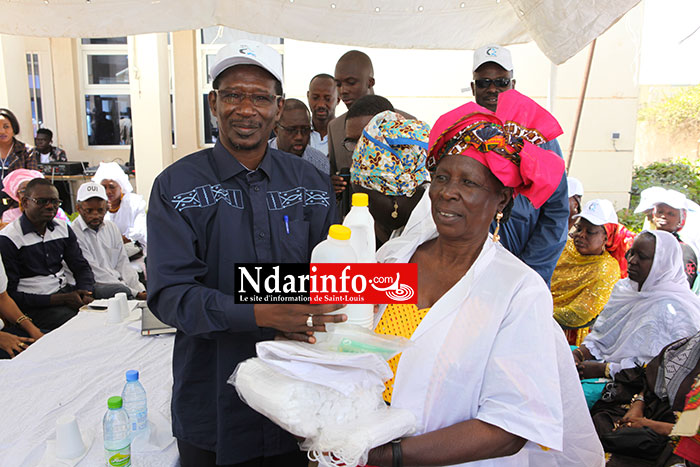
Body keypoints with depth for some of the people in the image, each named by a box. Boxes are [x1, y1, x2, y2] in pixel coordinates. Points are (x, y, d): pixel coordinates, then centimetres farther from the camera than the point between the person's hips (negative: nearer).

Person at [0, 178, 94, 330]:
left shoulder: (62, 228, 10)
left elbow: (82, 268, 13)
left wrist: (85, 293, -9)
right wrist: (61, 299, -19)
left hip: (65, 290, 7)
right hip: (36, 306, -6)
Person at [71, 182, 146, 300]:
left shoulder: (112, 228, 15)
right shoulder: (74, 233, -8)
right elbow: (95, 273, -13)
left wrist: (140, 290, -5)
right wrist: (135, 292, -18)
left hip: (118, 283, 6)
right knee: (121, 290, -35)